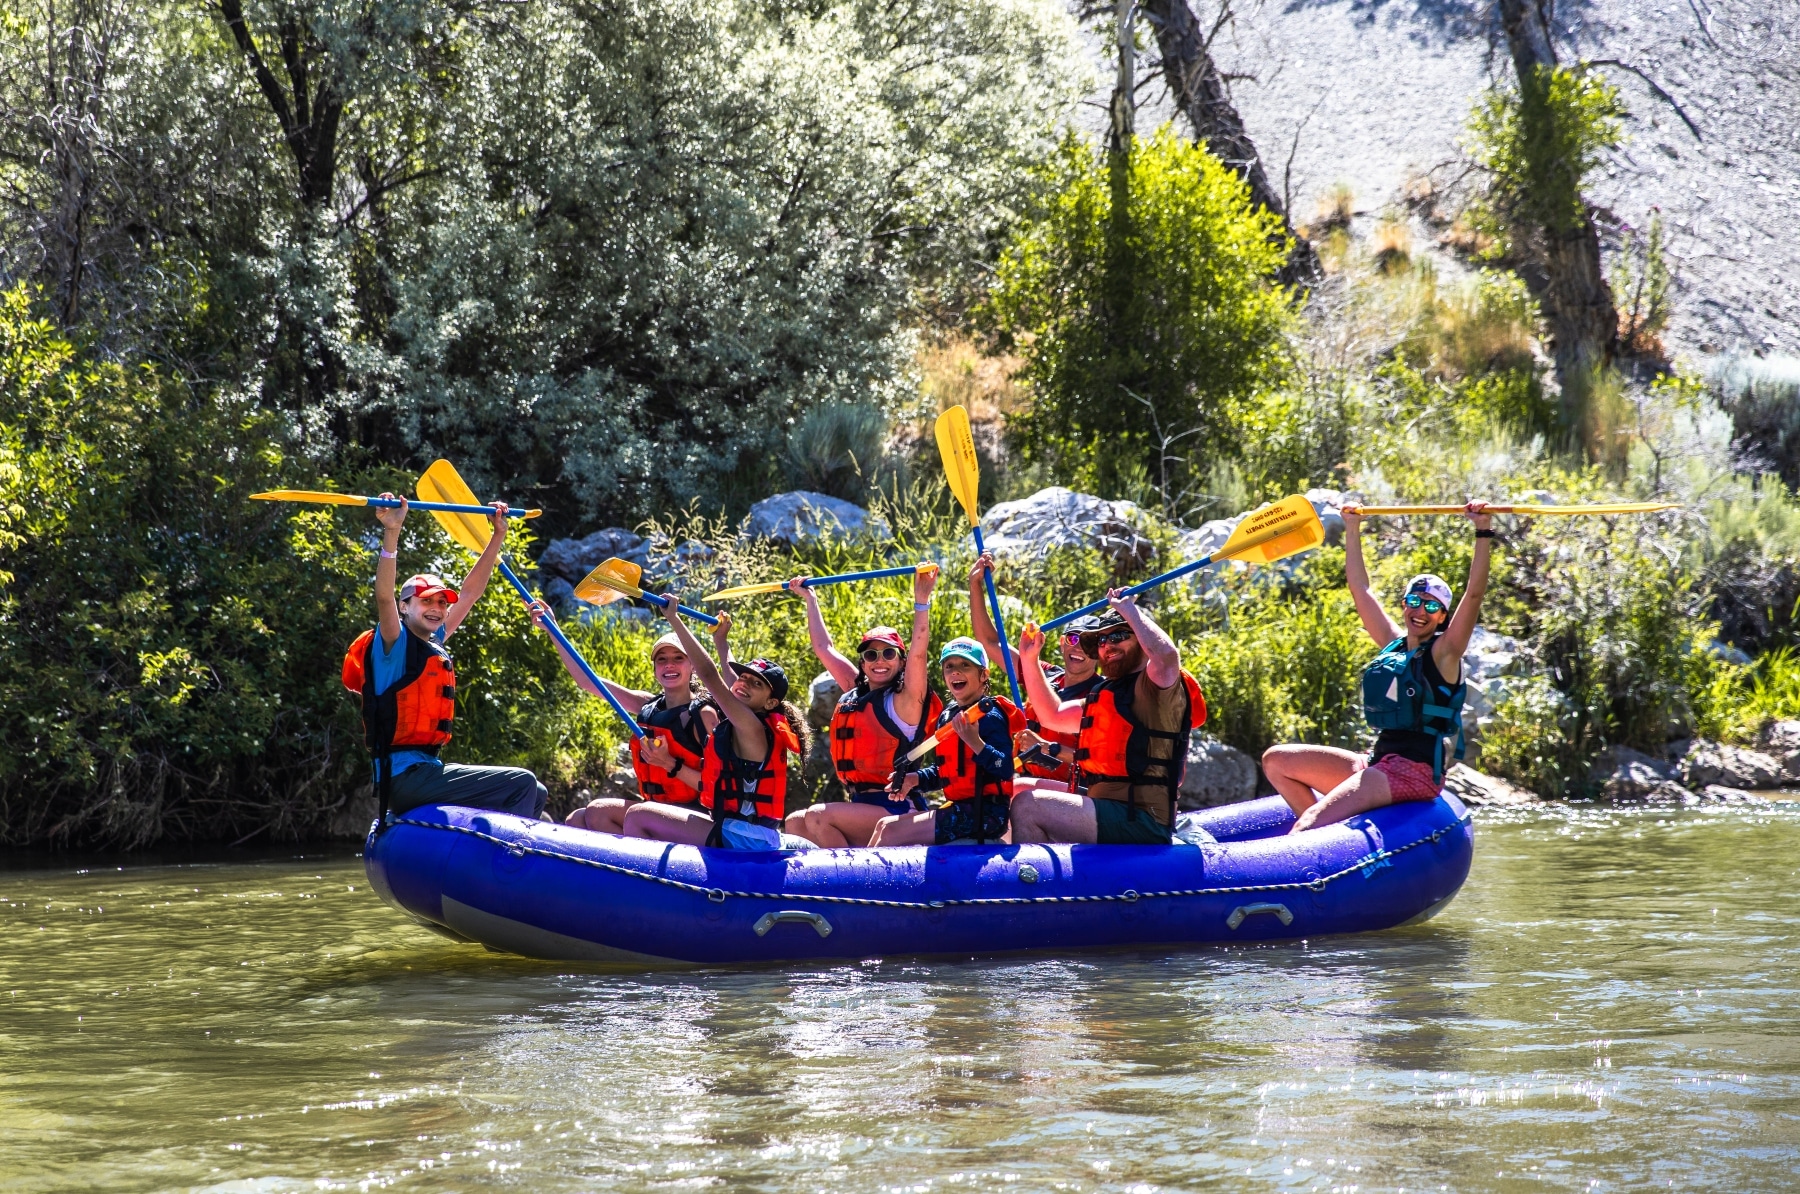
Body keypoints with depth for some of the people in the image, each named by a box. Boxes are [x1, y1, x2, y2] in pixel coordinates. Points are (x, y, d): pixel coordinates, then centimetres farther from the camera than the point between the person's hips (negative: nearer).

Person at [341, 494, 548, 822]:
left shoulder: (433, 645, 17)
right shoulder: (394, 644, -6)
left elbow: (470, 592, 25)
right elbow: (384, 596, -25)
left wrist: (498, 536, 26)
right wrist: (391, 532, -36)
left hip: (427, 769, 9)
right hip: (404, 777, -9)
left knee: (535, 795, 8)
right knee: (521, 784, -15)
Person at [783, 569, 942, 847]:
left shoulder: (905, 702, -5)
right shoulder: (856, 694, 15)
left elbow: (918, 653, -21)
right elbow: (824, 648, 26)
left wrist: (921, 600, -31)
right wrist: (810, 599, 32)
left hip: (895, 809, -8)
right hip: (860, 803, 8)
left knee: (818, 817, -22)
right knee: (795, 823, -3)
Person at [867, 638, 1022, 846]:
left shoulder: (989, 716, -13)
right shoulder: (946, 717, 13)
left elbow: (1006, 769, -23)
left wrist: (975, 742, -35)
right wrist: (915, 779, 7)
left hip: (984, 814, -9)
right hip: (958, 809, 9)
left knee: (890, 831, -12)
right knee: (885, 825, 13)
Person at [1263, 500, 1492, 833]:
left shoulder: (1444, 652, -3)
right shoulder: (1394, 644, 15)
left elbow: (1474, 594, -15)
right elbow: (1360, 587, 24)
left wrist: (1483, 532, -23)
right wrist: (1352, 529, 25)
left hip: (1415, 772, -8)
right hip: (1376, 764, 8)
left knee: (1314, 819, -24)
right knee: (1276, 760, 5)